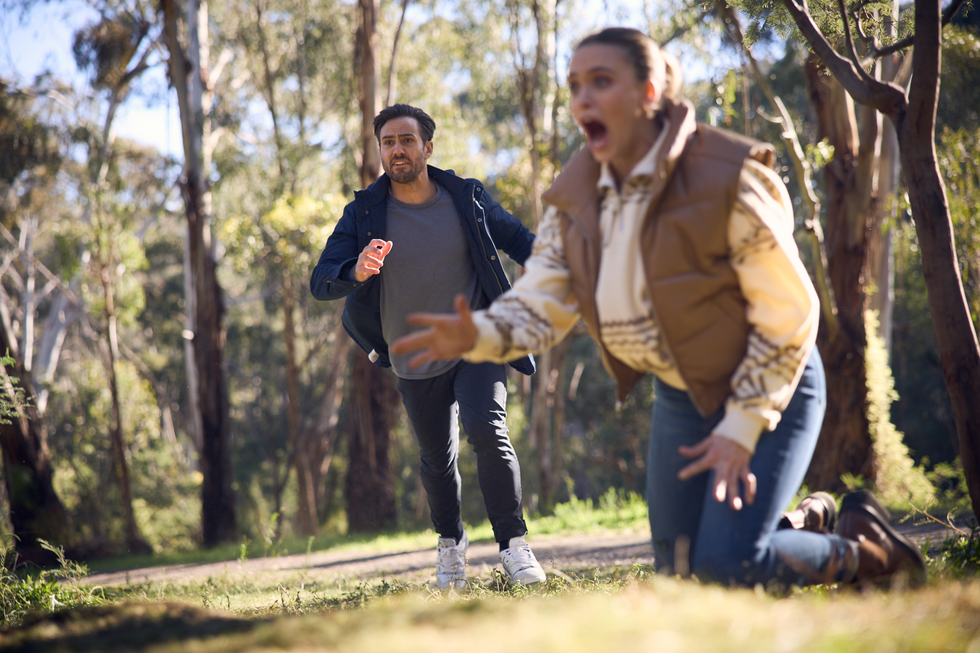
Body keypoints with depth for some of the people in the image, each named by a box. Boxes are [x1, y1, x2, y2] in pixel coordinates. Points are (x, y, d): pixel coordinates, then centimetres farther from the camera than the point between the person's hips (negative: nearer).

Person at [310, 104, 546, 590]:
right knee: (437, 458, 14)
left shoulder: (468, 198, -5)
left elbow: (518, 240, 11)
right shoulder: (363, 214, -8)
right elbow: (321, 281, -15)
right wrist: (356, 273, -38)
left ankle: (514, 545, -12)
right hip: (415, 362, 1)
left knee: (487, 431, -24)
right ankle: (450, 542, 42)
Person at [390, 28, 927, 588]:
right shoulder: (577, 197, -5)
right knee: (681, 569, 12)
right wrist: (476, 335, -32)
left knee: (728, 562, -18)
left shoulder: (726, 180, -24)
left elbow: (789, 313, -19)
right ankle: (808, 520, 38)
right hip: (681, 394, 7)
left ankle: (864, 551, 10)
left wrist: (742, 427, -21)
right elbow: (539, 304, -9)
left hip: (767, 390, -7)